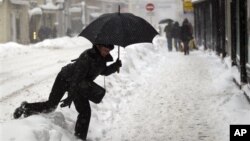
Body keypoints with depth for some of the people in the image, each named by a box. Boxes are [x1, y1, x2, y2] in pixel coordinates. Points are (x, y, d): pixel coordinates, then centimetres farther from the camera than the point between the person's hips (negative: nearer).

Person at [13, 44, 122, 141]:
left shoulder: (102, 58, -8)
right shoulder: (87, 57, -32)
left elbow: (104, 71, 13)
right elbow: (77, 78, -33)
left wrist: (115, 66, -6)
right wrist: (70, 97, -33)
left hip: (79, 85, 7)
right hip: (65, 79, -7)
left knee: (85, 112, -1)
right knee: (51, 105, -5)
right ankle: (26, 107, 18)